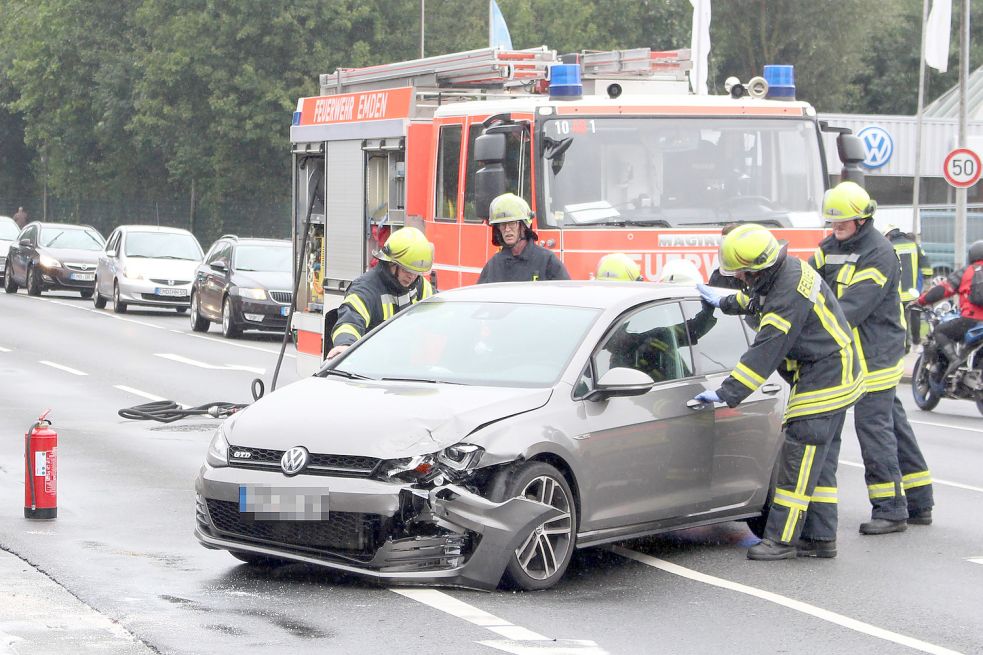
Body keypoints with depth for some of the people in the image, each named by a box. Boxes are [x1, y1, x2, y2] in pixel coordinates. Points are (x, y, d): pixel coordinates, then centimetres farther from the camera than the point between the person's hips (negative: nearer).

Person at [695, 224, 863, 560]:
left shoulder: (789, 295, -26)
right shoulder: (789, 269, 5)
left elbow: (765, 352, -27)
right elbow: (759, 299, 30)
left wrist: (726, 393, -25)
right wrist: (724, 302, 37)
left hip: (822, 383, -11)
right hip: (834, 380, 11)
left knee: (798, 460, -8)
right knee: (819, 462, 12)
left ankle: (782, 539, -5)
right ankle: (819, 538, 15)